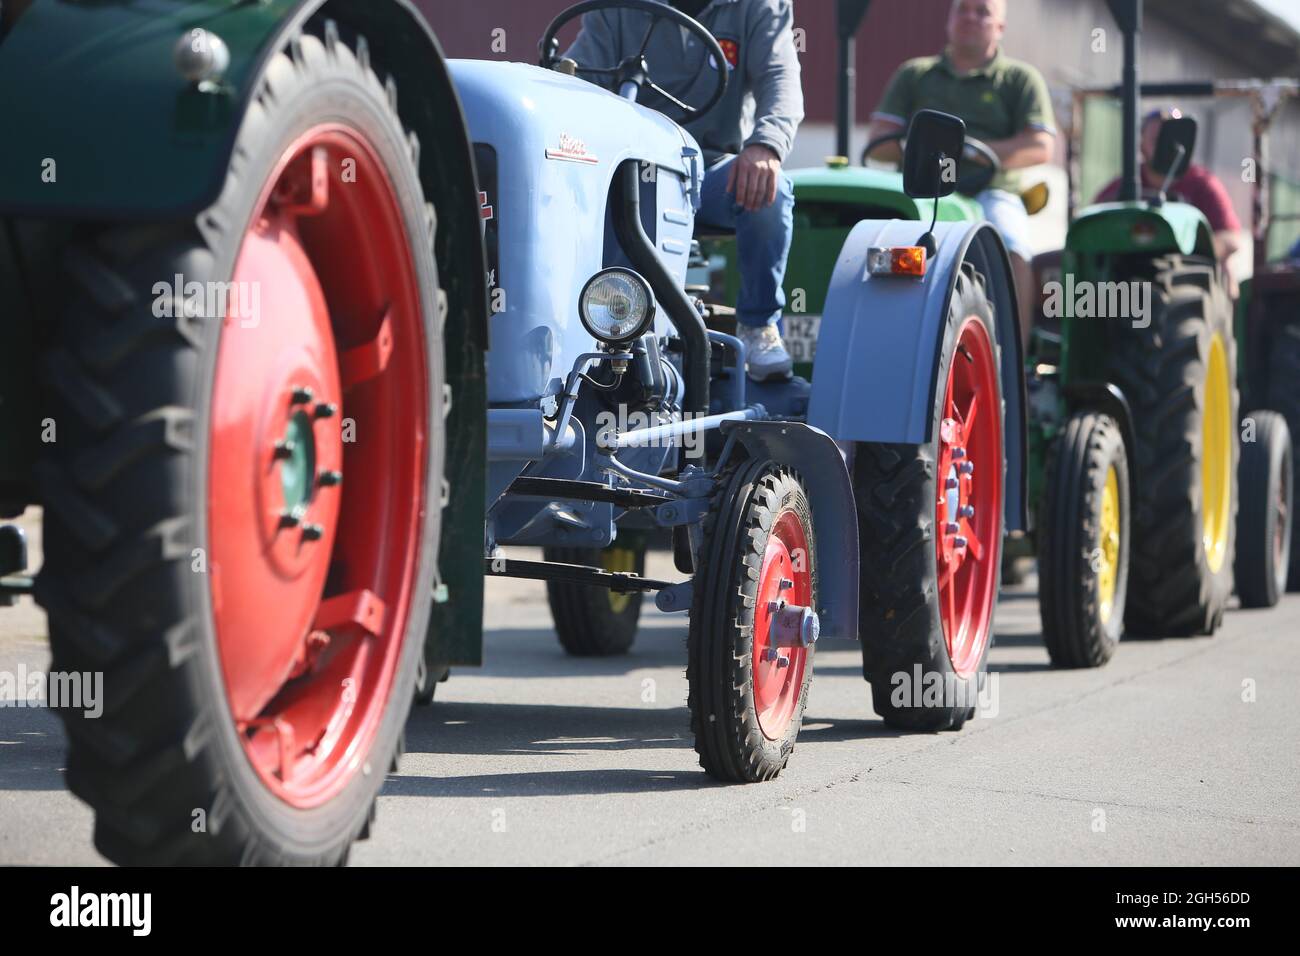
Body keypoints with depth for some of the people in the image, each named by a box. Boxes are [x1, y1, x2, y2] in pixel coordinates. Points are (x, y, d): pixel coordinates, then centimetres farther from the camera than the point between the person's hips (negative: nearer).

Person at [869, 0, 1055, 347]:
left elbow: (1040, 147, 1)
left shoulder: (1020, 79, 15)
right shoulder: (914, 75, 23)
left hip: (989, 193, -1)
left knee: (1009, 243, -34)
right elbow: (879, 142, 14)